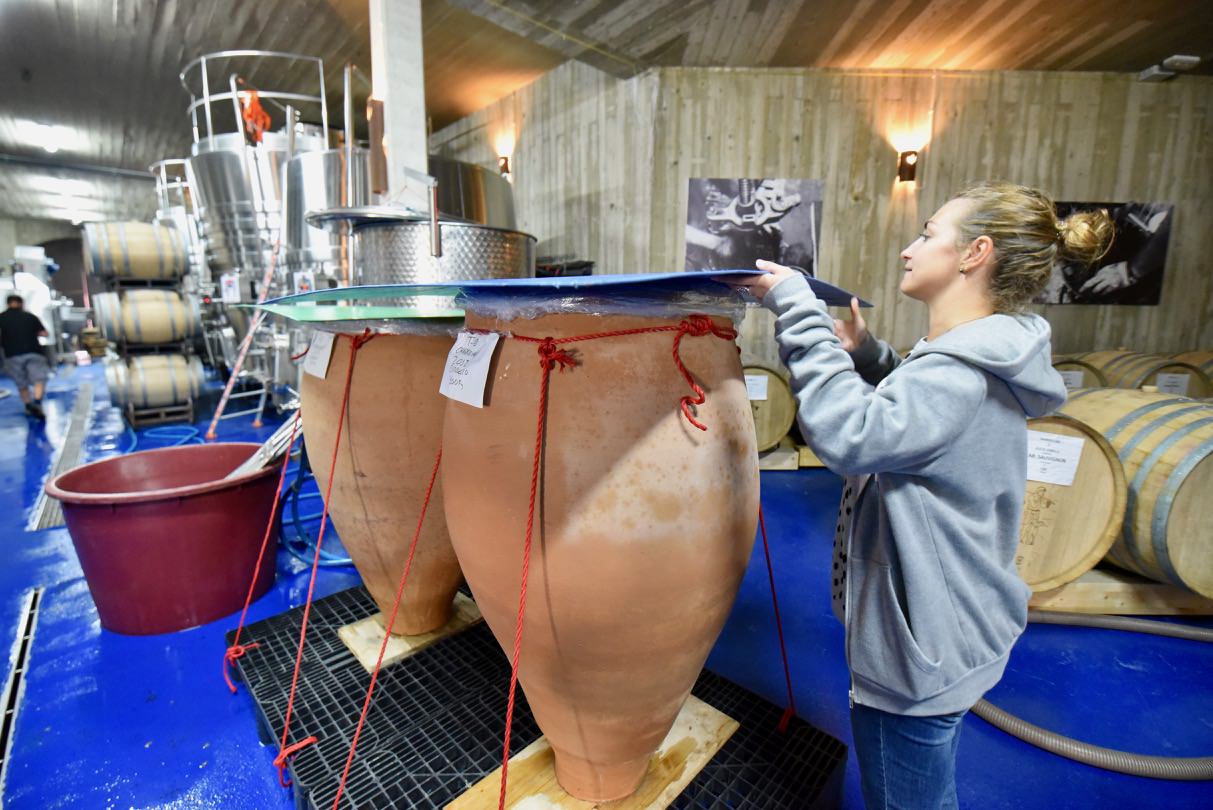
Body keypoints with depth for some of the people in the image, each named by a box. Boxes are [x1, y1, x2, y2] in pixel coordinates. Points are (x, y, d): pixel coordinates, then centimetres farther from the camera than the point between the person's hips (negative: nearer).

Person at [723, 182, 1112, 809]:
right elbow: (907, 419, 20)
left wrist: (798, 309, -32)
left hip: (919, 649, -10)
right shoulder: (978, 363, 5)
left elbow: (846, 434, -40)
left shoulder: (962, 375, -28)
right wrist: (867, 356, 4)